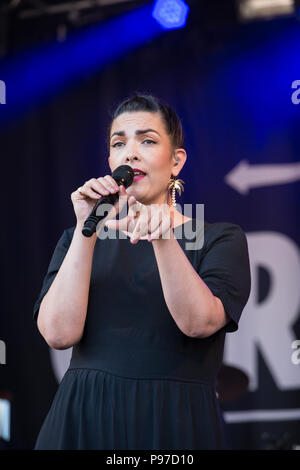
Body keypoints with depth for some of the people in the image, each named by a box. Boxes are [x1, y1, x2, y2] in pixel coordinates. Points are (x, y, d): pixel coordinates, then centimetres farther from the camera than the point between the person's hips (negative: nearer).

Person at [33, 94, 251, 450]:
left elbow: (199, 322, -16)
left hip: (176, 424, -2)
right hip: (83, 421, 2)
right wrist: (88, 230, -13)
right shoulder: (75, 240, 10)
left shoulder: (221, 239, 3)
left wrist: (163, 238, -28)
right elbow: (59, 333, -8)